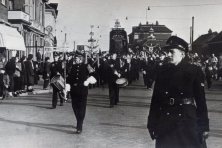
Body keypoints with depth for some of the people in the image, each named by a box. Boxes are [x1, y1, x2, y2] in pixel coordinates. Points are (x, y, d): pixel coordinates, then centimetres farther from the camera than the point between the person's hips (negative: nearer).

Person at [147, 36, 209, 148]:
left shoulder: (194, 71, -5)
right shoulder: (162, 70, 3)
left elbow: (201, 100, -5)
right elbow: (155, 98, 4)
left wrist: (204, 126, -6)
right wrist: (152, 123, 3)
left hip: (187, 121, -2)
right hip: (165, 121, 3)